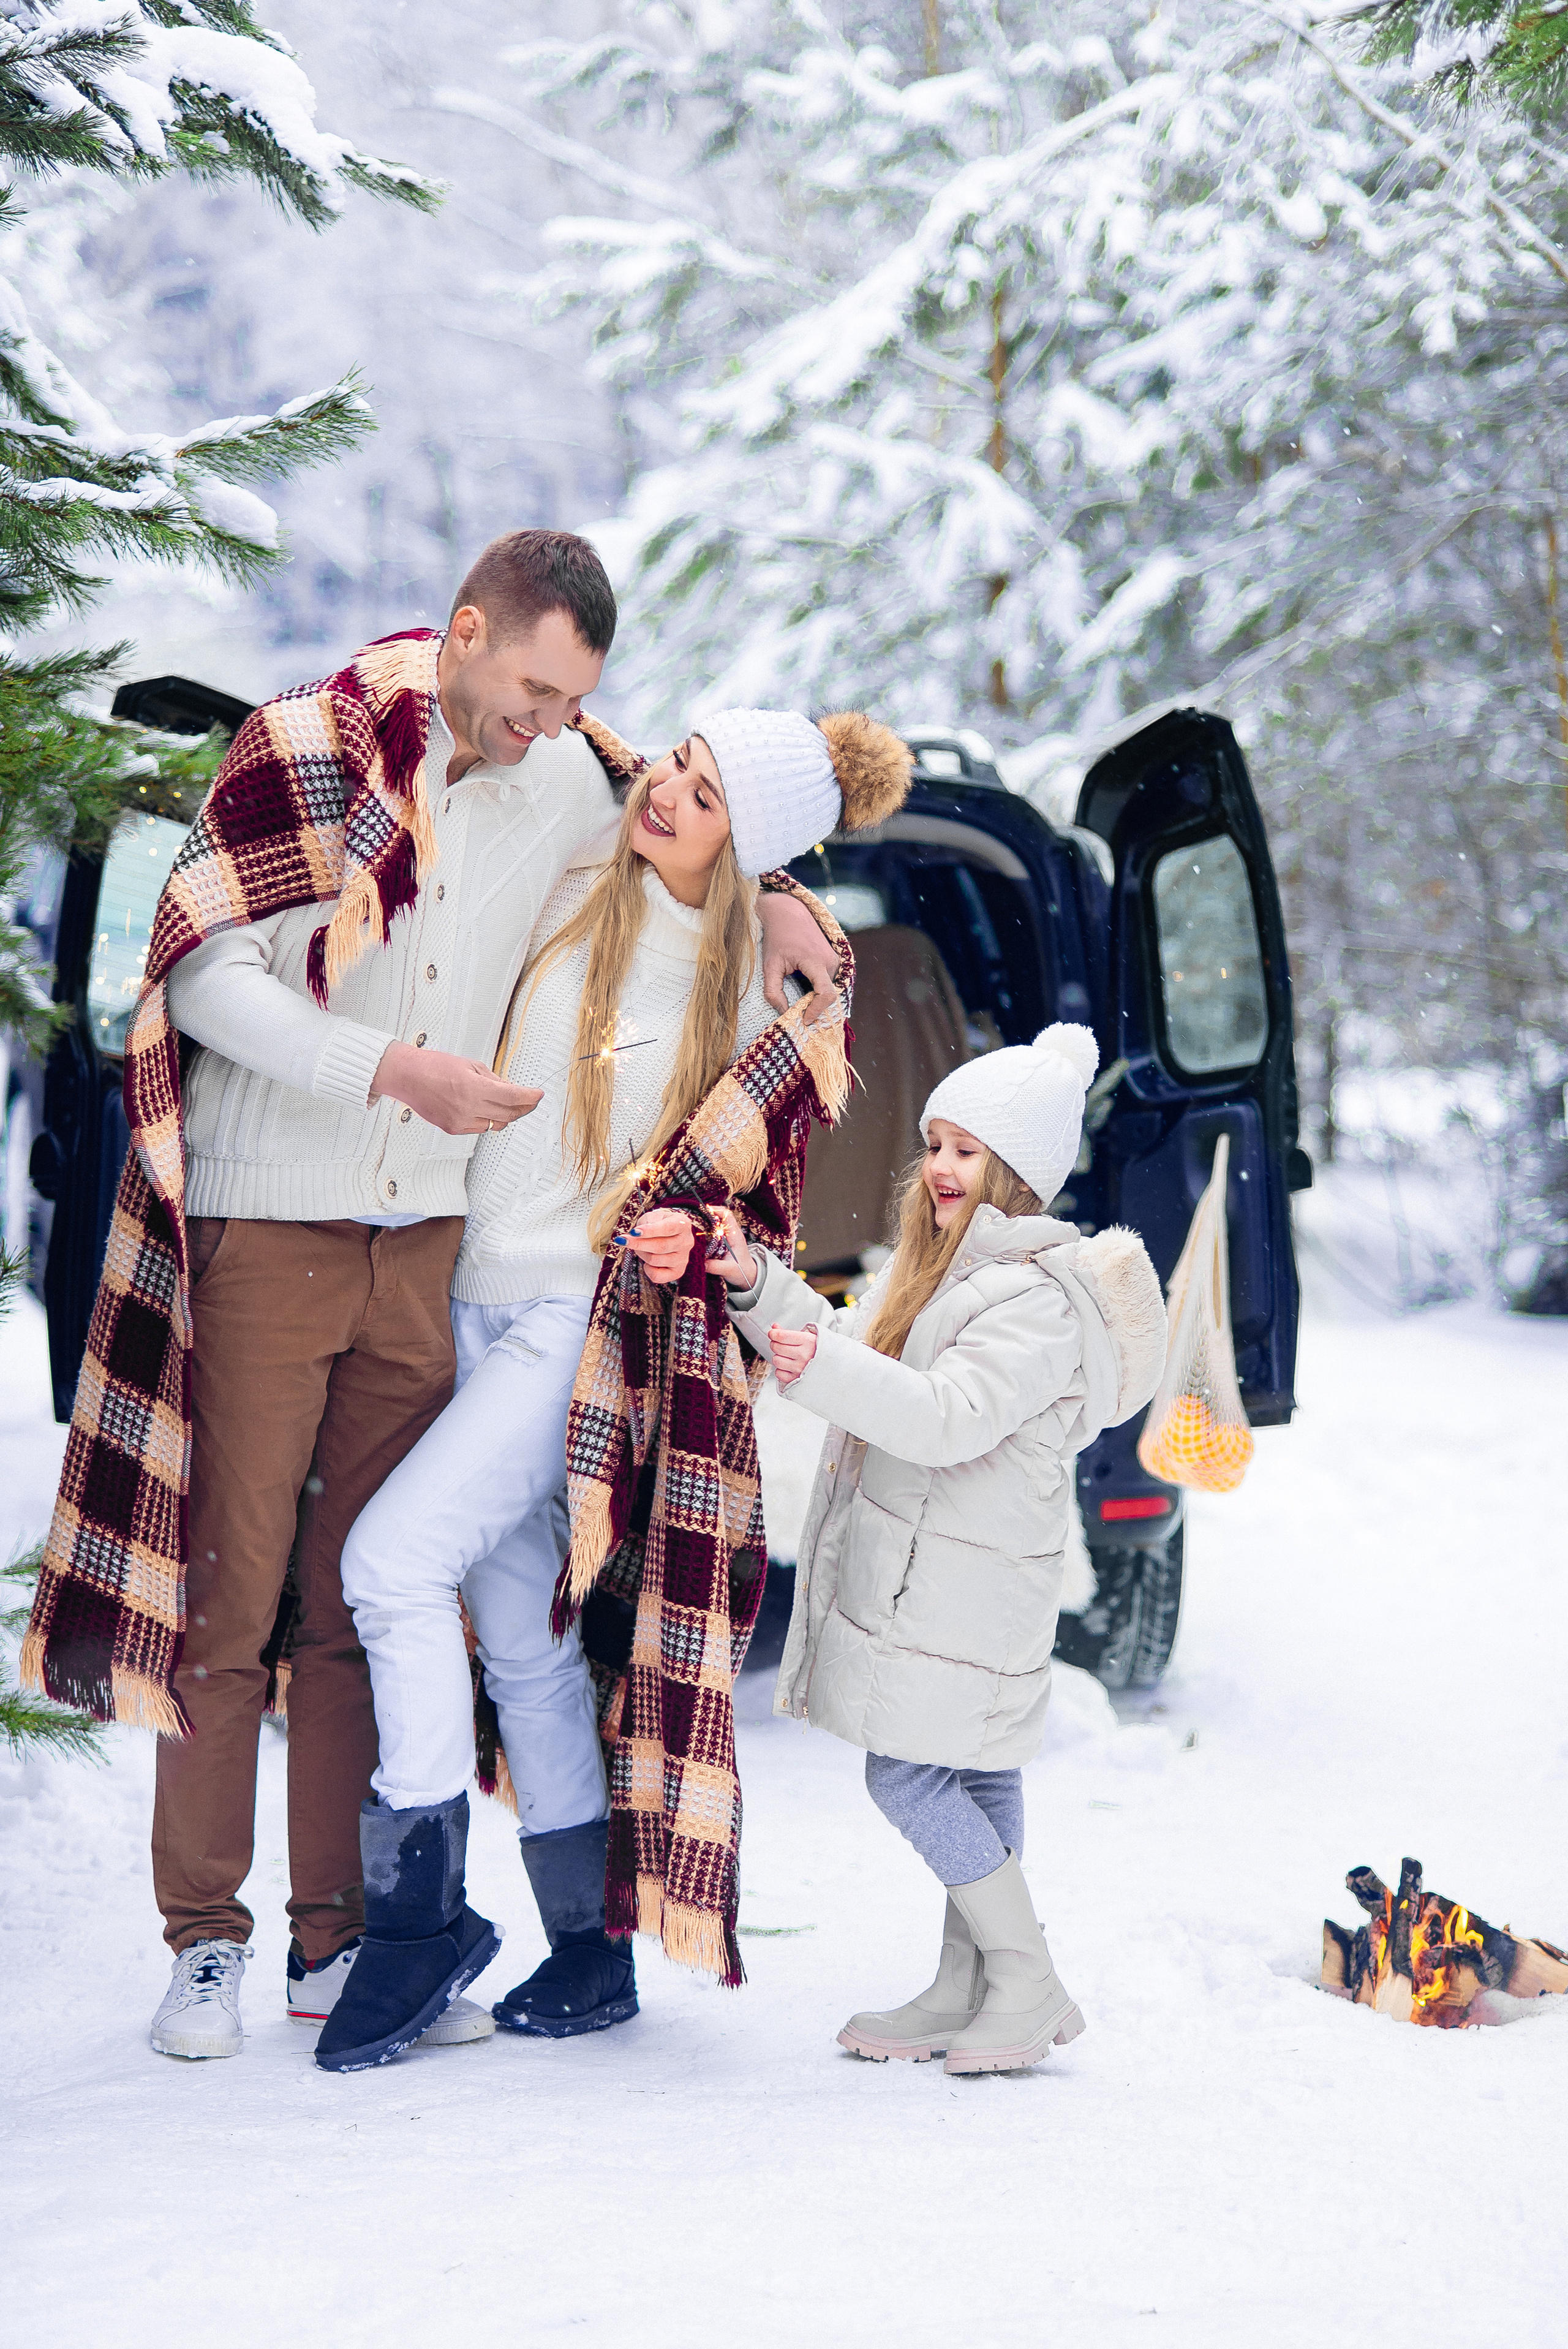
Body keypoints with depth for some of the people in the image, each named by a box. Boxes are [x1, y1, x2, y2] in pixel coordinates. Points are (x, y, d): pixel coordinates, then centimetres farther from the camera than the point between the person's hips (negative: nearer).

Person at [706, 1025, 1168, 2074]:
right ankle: (966, 1988, 17)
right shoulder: (936, 1265, 15)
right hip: (920, 1576, 9)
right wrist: (759, 1283, 6)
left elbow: (950, 1418, -28)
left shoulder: (1039, 1299, -18)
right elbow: (851, 1344, 19)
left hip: (963, 1585, -9)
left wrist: (824, 1372, -35)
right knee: (974, 1777, 13)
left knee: (911, 1771, -10)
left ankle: (1029, 1983, -3)